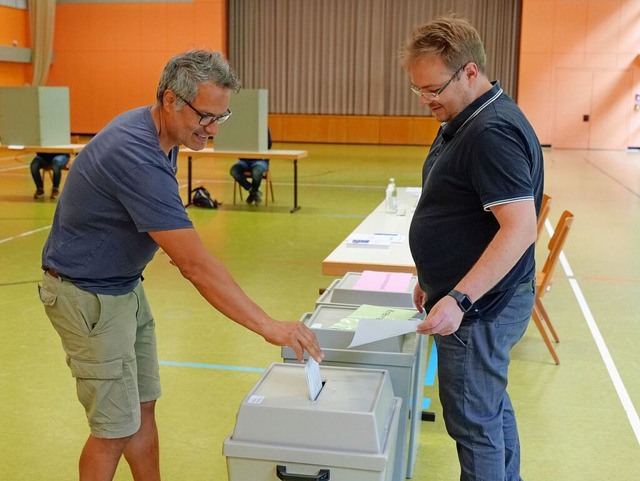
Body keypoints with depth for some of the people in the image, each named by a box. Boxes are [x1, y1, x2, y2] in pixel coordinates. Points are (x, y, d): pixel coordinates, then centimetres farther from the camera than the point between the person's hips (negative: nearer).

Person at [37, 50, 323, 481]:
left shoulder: (155, 134, -1)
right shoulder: (137, 156, -31)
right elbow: (195, 264, -35)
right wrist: (270, 327, -34)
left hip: (125, 286, 9)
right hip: (89, 295, -9)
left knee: (143, 408, 15)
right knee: (116, 427, 1)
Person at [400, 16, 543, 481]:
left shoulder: (493, 131, -23)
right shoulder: (463, 122, 9)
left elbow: (520, 228, -29)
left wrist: (458, 299, -32)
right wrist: (434, 280, 21)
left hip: (479, 307, -10)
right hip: (478, 301, 10)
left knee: (474, 420, 2)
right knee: (493, 407, 22)